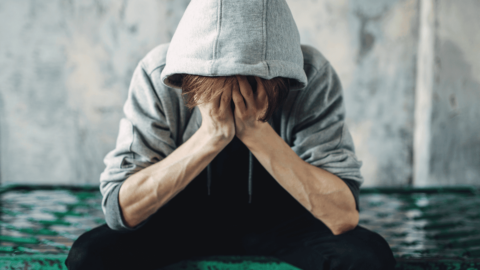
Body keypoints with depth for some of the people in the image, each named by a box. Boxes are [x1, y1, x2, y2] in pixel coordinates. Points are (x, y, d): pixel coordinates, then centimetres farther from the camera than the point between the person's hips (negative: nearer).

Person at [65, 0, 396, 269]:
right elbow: (121, 210, -28)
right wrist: (211, 136, -39)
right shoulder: (158, 75, -24)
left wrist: (256, 131, -39)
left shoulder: (313, 77, -25)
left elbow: (344, 216, -30)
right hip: (185, 217, 1)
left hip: (277, 218, 0)